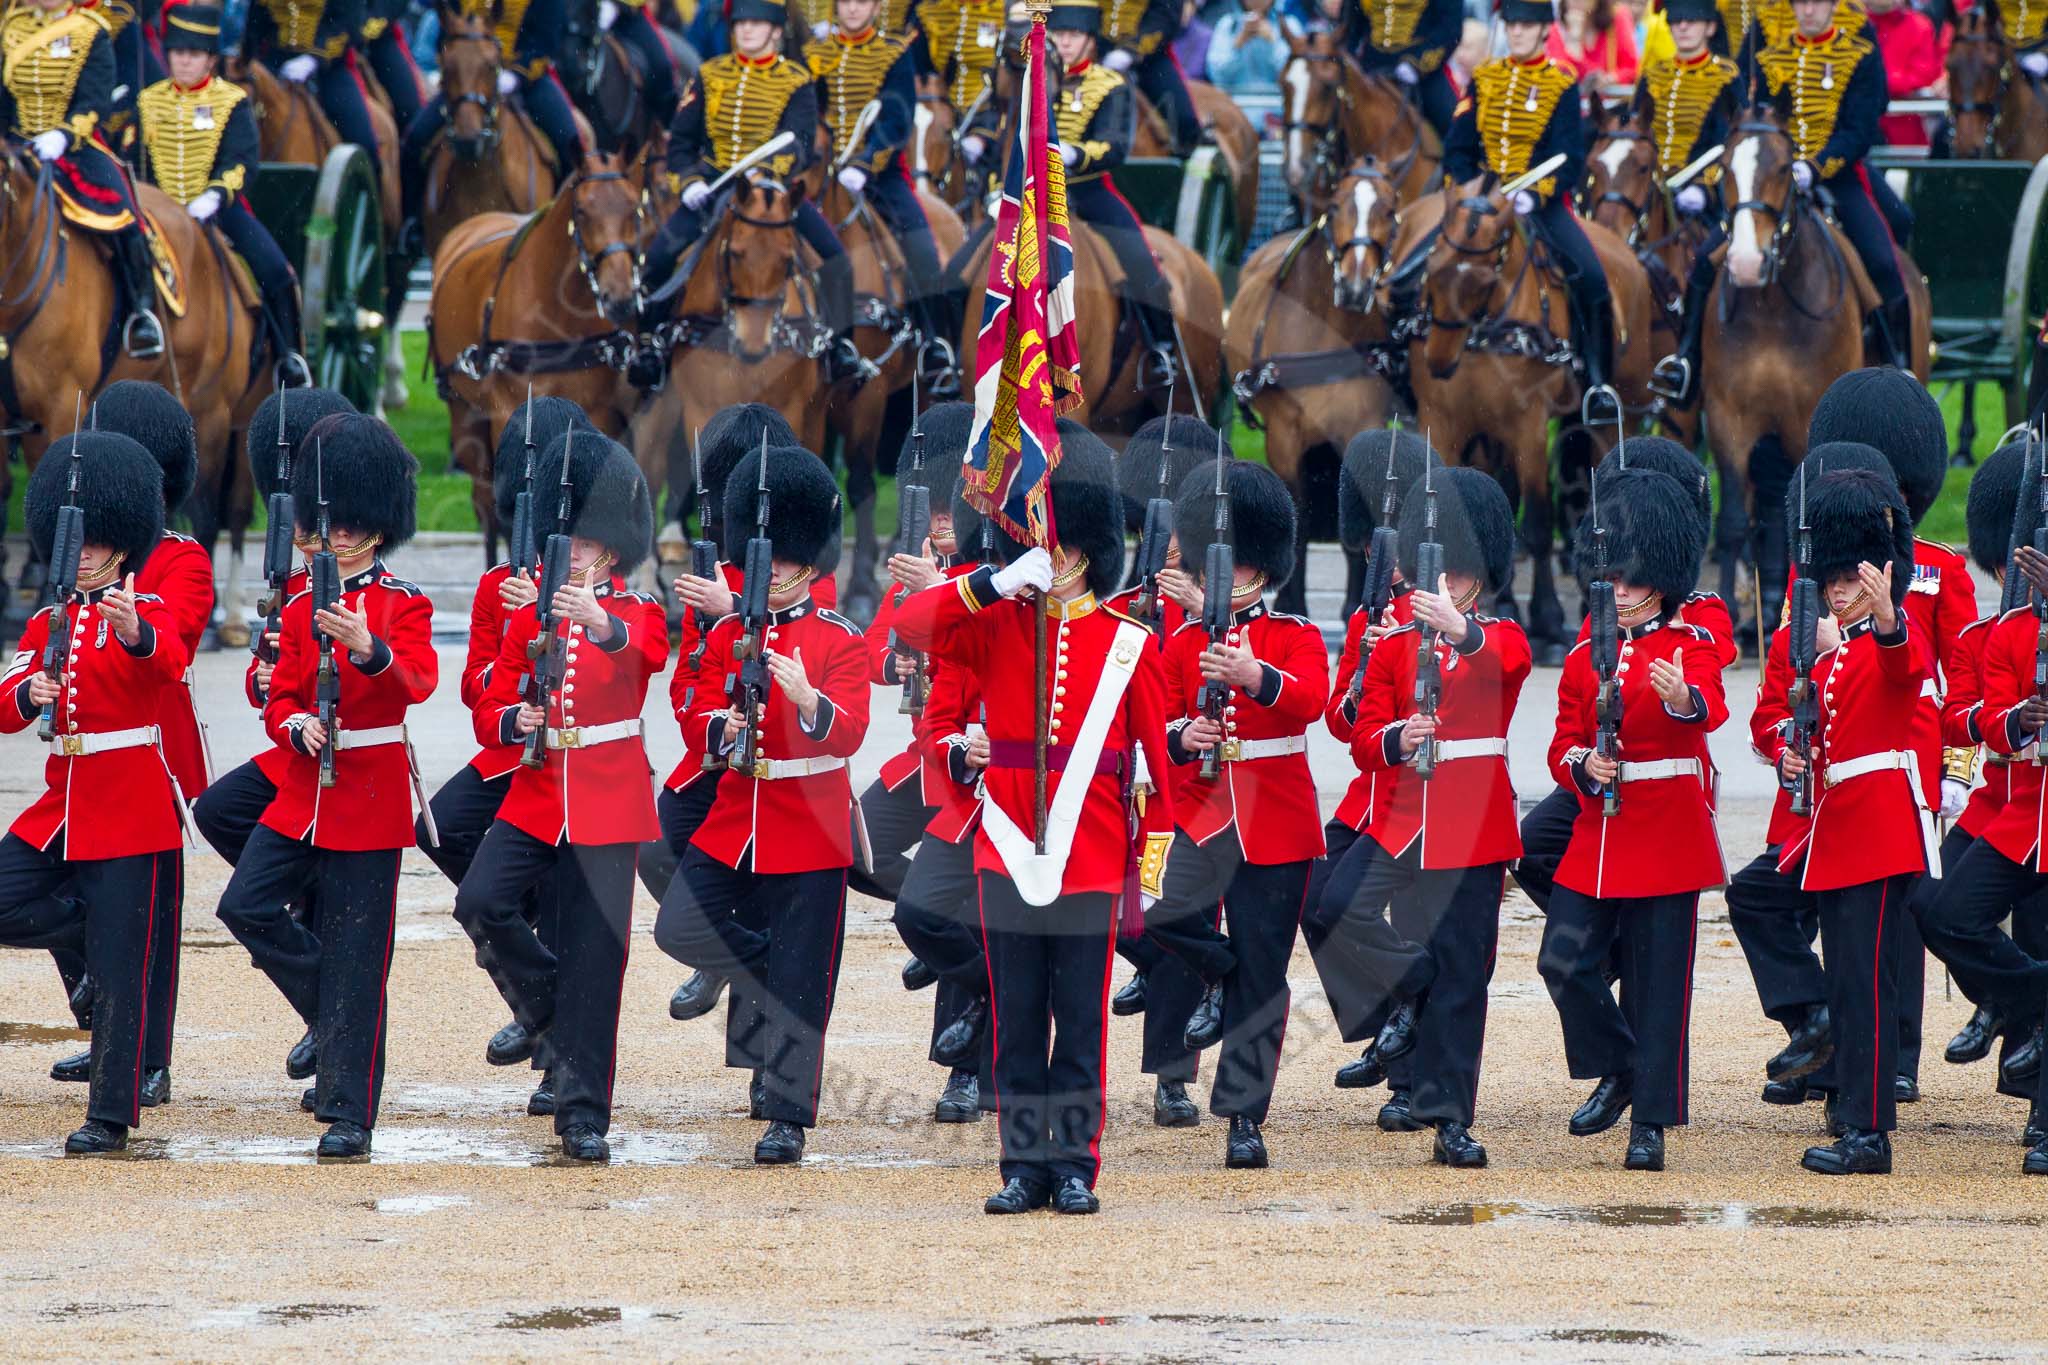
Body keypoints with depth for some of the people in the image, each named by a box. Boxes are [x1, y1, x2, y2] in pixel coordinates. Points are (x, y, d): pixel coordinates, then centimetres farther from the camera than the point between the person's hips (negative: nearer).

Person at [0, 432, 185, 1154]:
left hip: (129, 810, -6)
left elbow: (170, 661, -29)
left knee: (117, 971, -5)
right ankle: (104, 933, 13)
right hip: (62, 802, 6)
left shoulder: (144, 612, -5)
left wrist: (134, 634, -52)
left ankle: (111, 1116, 1)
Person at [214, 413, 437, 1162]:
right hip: (304, 790, 5)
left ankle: (349, 1114, 0)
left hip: (369, 794, -5)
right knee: (246, 905, -10)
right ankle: (339, 1017, 9)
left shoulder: (404, 606, -4)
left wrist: (367, 649, -41)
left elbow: (417, 681, -21)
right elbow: (279, 699, 12)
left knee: (355, 958, -4)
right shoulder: (302, 610, 11)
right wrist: (299, 727, -12)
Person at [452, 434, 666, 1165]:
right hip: (535, 796, 3)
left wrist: (603, 625, -48)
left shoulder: (636, 613, 0)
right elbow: (489, 714, 9)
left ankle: (583, 1116, 1)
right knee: (480, 902, -21)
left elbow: (649, 651, -26)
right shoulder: (529, 617, 8)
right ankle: (553, 1017, 3)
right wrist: (516, 721, -16)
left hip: (607, 811, -3)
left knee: (593, 961, -4)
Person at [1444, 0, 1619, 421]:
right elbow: (1457, 149, 9)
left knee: (1590, 276, -21)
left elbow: (1570, 160, -5)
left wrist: (1536, 194, -22)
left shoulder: (1561, 85, 2)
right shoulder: (1484, 79, 11)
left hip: (1542, 202, -3)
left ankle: (1598, 383, -12)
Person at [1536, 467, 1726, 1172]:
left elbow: (1710, 710, -24)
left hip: (1666, 835, -4)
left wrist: (1682, 698, -49)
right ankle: (1617, 1072, 16)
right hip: (1597, 832, 4)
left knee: (1657, 982, -2)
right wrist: (1585, 765, -13)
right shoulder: (1585, 656, 11)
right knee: (1564, 961, -7)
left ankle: (1651, 1121, 4)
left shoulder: (1691, 645, -3)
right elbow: (1562, 745, 11)